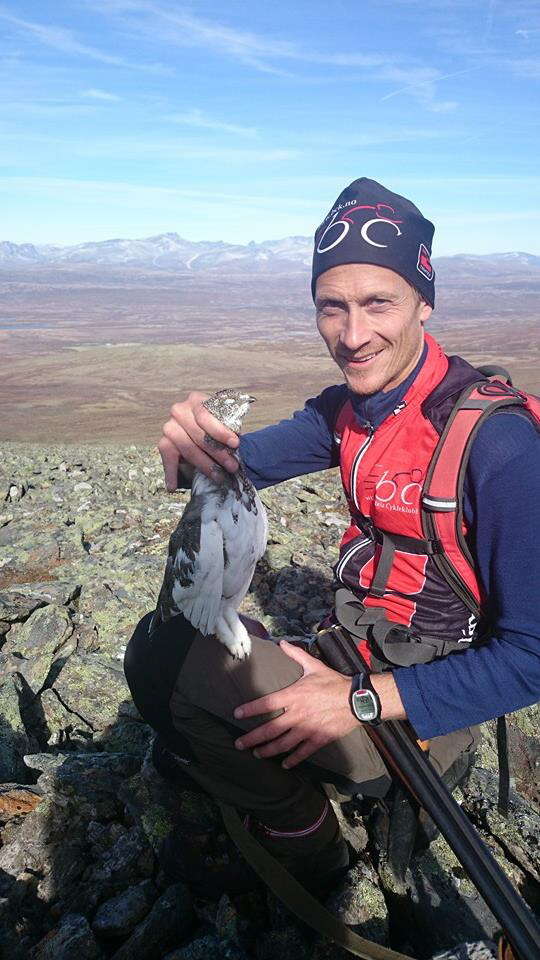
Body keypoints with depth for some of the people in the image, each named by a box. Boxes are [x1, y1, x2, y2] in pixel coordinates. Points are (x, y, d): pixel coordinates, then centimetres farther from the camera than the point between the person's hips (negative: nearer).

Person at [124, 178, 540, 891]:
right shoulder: (345, 410, -2)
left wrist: (363, 698, -26)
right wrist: (192, 445, -29)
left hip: (426, 710, -7)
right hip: (357, 663, 7)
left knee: (181, 661, -21)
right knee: (156, 645, 3)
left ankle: (306, 841, 6)